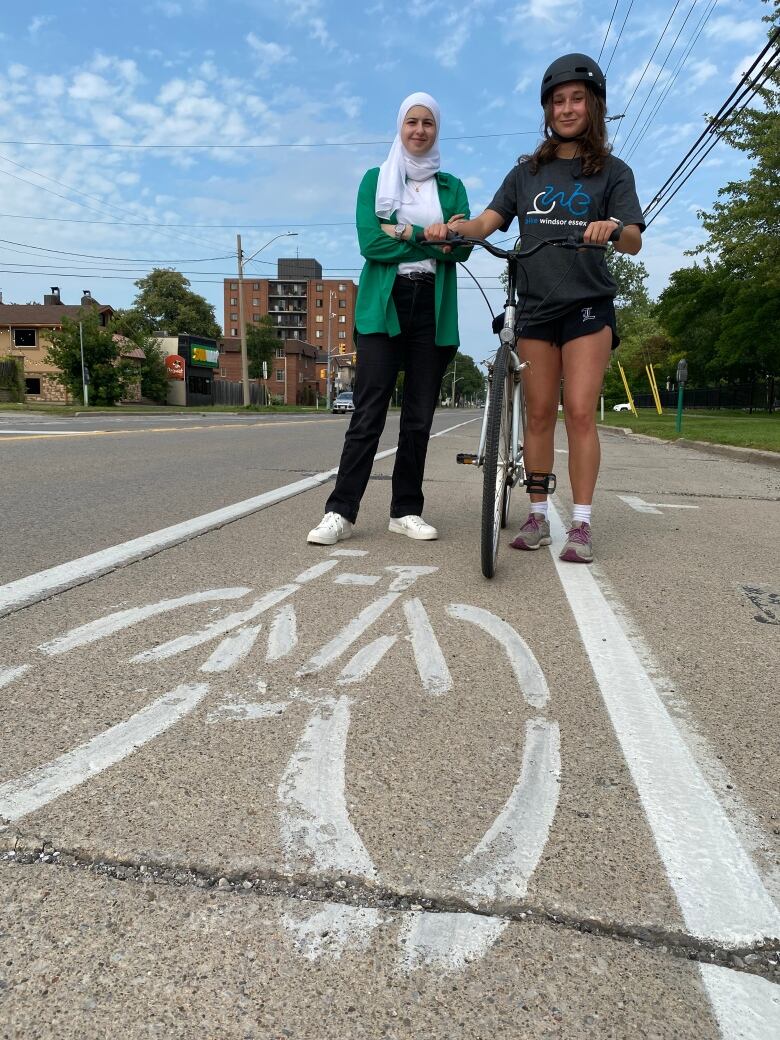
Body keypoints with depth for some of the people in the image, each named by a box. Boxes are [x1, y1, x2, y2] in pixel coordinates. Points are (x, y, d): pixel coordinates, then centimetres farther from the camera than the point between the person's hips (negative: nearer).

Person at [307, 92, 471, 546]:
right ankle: (341, 511, -8)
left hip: (433, 306, 2)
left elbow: (463, 246, 0)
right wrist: (434, 243, -7)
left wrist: (408, 232, -8)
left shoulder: (451, 186, 16)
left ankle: (407, 510, 9)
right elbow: (371, 242, -5)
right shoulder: (375, 179, 12)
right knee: (369, 411, -10)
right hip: (383, 304, -2)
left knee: (420, 415, 2)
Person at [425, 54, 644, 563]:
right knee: (539, 414, 2)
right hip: (536, 307, 3)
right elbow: (486, 223, 2)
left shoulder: (613, 171, 5)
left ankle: (582, 524, -3)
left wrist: (613, 229, -29)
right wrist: (449, 226, -18)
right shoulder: (528, 171, 13)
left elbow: (634, 240, -7)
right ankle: (538, 516, 10)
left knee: (580, 413, -10)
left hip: (588, 306, -2)